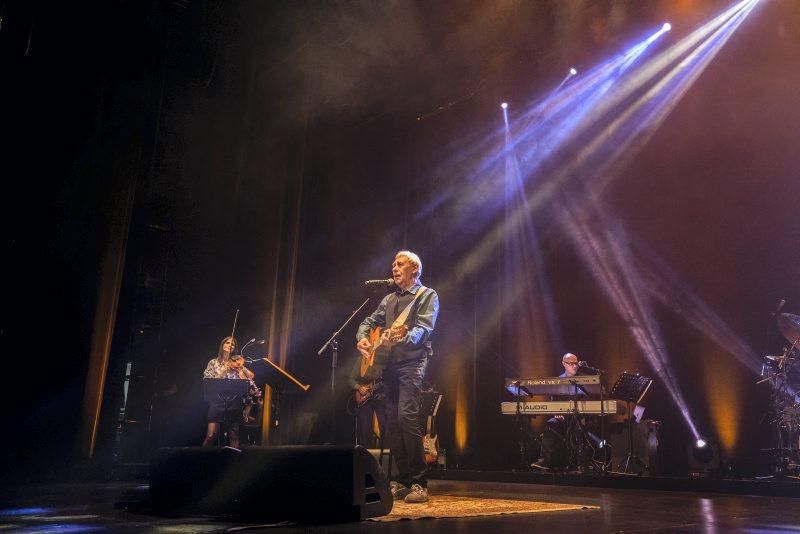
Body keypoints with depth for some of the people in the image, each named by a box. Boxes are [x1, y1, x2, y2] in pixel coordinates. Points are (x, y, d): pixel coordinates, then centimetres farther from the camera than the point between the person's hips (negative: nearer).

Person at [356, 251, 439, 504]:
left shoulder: (427, 296, 1)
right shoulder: (389, 299, 22)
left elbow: (424, 328, -14)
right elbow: (369, 321, 24)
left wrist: (400, 339, -32)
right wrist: (362, 338, 2)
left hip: (412, 362, -7)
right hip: (388, 364, 7)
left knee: (407, 416, -19)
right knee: (391, 421, 4)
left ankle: (418, 483, -13)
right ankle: (402, 481, 13)